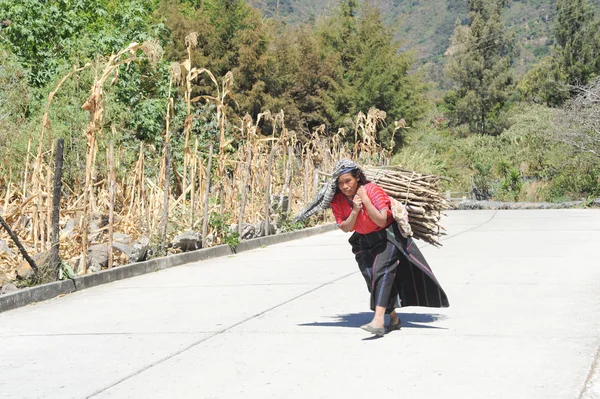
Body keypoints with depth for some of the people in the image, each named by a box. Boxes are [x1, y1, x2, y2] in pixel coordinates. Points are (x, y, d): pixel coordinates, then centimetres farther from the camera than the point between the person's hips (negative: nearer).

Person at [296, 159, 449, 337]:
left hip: (387, 235, -5)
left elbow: (381, 221, -29)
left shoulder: (372, 190, -24)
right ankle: (394, 319, 16)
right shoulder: (337, 199, -11)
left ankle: (378, 320, -36)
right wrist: (355, 210, -27)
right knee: (372, 278, 0)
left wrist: (365, 200, -35)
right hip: (364, 241, 6)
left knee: (382, 270, -24)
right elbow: (345, 228, -10)